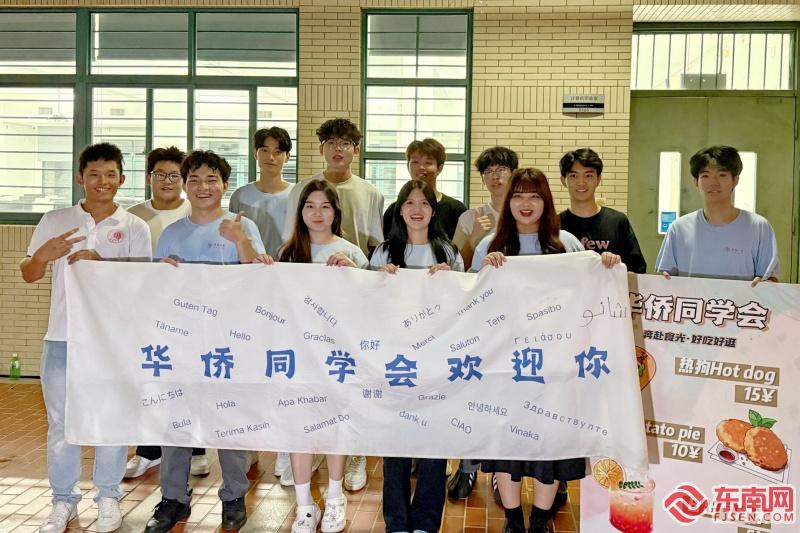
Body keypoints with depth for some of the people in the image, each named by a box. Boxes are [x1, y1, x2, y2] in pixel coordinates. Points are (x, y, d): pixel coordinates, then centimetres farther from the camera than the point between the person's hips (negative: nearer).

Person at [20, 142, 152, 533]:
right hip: (62, 338, 2)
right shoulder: (55, 221, 7)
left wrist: (100, 263, -19)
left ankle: (108, 497, 21)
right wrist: (42, 256, -14)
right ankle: (63, 500, 22)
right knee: (60, 422, 8)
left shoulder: (134, 227, 3)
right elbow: (28, 275, 8)